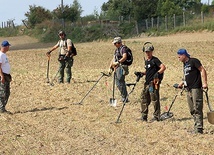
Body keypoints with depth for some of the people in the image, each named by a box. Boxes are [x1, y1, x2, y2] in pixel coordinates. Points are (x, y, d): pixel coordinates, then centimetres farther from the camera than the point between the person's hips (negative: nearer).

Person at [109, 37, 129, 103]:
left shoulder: (123, 48, -10)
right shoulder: (117, 49, 20)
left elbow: (124, 57, -26)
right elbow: (113, 59, 24)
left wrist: (118, 62, -35)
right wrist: (110, 67, 20)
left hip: (122, 67, -10)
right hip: (117, 68, 10)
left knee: (120, 83, -10)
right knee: (118, 83, 11)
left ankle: (124, 98, -4)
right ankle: (124, 97, 18)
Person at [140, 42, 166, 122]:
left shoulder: (155, 60, -9)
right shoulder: (146, 60, 16)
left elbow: (163, 67, -19)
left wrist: (157, 73, -31)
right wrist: (142, 73, 12)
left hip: (153, 83, -9)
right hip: (147, 83, 9)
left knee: (155, 100, -5)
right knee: (144, 99, 11)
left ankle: (156, 117, 2)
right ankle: (144, 116, 19)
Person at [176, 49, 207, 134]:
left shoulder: (194, 61, -7)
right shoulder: (185, 64, 18)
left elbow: (202, 70, -12)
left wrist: (205, 82, -19)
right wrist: (182, 83, 18)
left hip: (196, 88, -9)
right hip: (188, 89, 9)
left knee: (197, 109, -10)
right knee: (192, 110, 9)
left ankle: (199, 128, -11)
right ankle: (197, 127, 14)